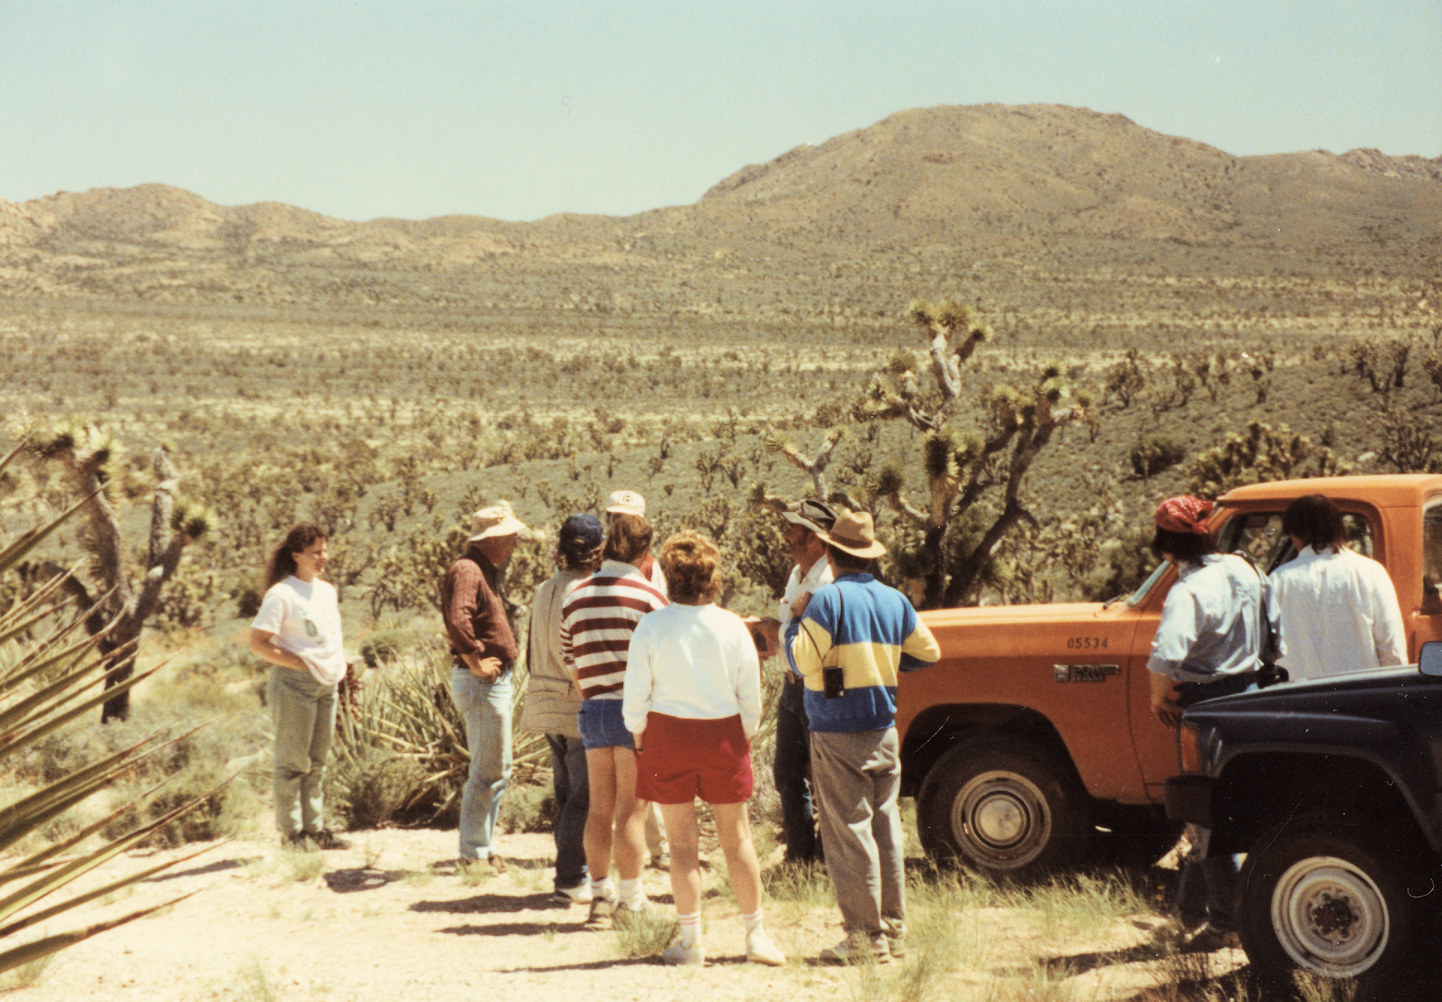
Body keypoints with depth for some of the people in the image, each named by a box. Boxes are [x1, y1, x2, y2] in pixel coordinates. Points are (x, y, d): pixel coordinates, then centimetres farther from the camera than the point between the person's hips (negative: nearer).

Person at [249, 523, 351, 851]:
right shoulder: (281, 594, -10)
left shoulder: (327, 590, 14)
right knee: (292, 760, -1)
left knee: (316, 761, 12)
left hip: (326, 685, 8)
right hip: (294, 685, -8)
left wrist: (338, 666, 9)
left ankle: (314, 828, 19)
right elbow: (258, 642, -14)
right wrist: (301, 664, -16)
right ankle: (291, 831, 6)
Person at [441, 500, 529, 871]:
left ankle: (478, 846, 25)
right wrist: (476, 662, -24)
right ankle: (474, 853, 1)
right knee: (490, 771, -6)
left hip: (496, 682, 11)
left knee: (495, 770, 17)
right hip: (482, 684, -11)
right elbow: (457, 620, -32)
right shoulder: (466, 570, -16)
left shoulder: (486, 570, 17)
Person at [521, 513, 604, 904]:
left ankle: (572, 872, 21)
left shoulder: (545, 590, 9)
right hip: (580, 708, -8)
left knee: (567, 792, 15)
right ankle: (570, 879, 0)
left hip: (548, 706, 8)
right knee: (584, 795, -1)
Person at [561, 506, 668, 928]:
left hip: (593, 709, 5)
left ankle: (600, 897, 17)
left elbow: (571, 663, 13)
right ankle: (631, 902, 5)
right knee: (631, 810, 0)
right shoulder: (648, 595, -8)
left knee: (600, 808, 13)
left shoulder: (575, 597, 8)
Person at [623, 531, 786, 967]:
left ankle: (691, 940, 11)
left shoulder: (651, 628, -9)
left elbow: (636, 693, -6)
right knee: (736, 837, 11)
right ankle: (756, 935, 17)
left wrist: (638, 736, 11)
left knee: (682, 841, 7)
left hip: (668, 735, -1)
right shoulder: (732, 627, -6)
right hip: (723, 735, 1)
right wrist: (744, 738, 15)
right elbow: (750, 694, 0)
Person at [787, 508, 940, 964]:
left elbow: (803, 661, -17)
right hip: (883, 730, 6)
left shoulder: (829, 598, -12)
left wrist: (792, 627, 1)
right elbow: (927, 652, 16)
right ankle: (893, 929, 18)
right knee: (885, 828, 12)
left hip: (838, 734, -6)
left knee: (848, 831, -3)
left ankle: (866, 935, -2)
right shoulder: (895, 600, 7)